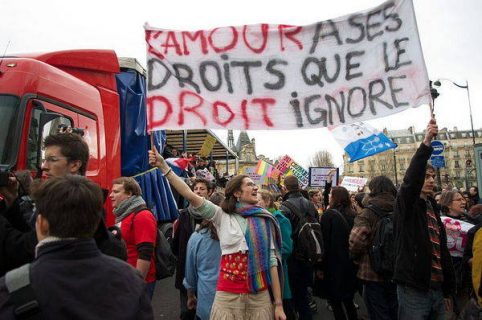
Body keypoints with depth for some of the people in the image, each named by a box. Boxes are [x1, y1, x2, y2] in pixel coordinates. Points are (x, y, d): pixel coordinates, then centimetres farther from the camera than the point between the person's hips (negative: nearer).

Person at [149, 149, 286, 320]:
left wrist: (279, 304, 2)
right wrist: (163, 165, -16)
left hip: (259, 296, 1)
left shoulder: (264, 221, 3)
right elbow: (191, 196, -10)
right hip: (228, 296, -1)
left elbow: (272, 261, 3)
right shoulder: (222, 216, -1)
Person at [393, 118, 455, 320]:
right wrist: (426, 144, -35)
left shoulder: (434, 209, 14)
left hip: (437, 289, 7)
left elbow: (442, 251, 16)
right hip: (413, 289, -7)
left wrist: (448, 290, 18)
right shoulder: (406, 204, -6)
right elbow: (411, 179, -29)